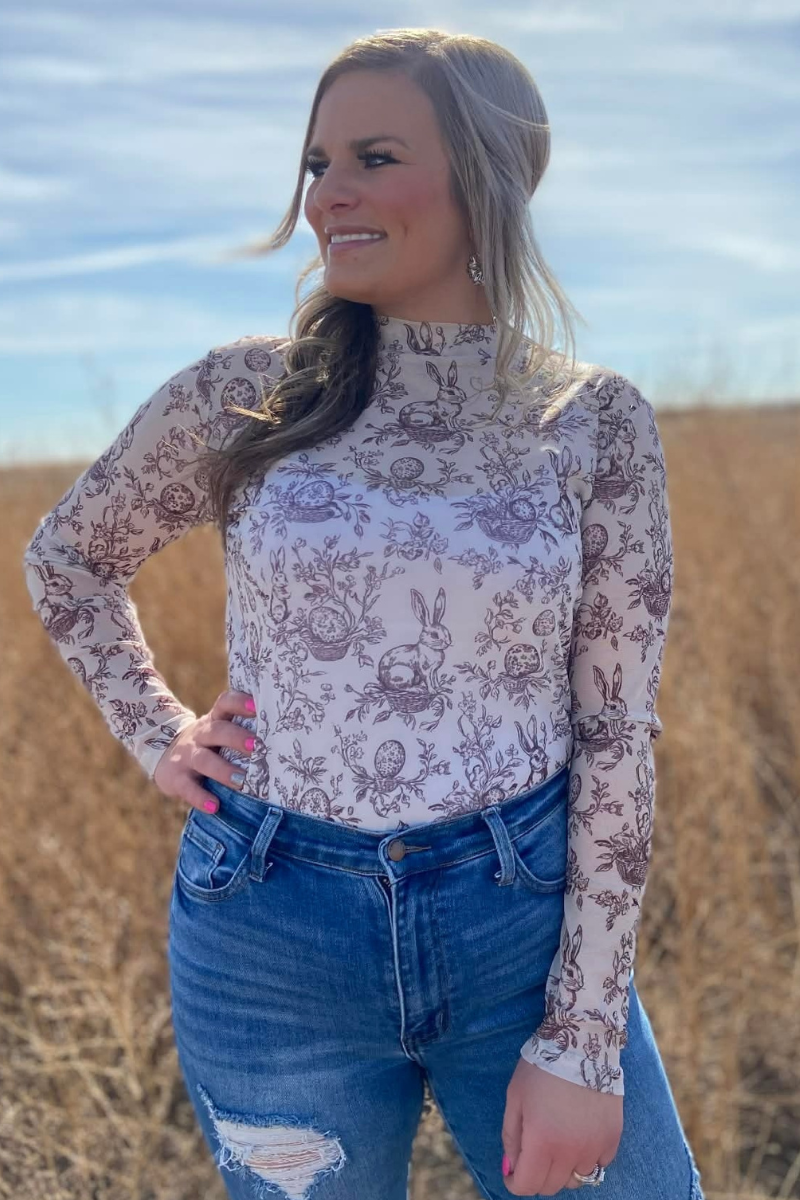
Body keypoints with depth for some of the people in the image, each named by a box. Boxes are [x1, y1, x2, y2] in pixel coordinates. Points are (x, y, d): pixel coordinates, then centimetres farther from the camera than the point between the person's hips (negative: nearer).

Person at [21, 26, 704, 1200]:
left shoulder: (596, 422, -5)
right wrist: (156, 734, 2)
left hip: (526, 918, 0)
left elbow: (618, 733, -6)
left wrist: (584, 1041, -7)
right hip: (274, 937, 1)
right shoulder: (240, 392, -4)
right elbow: (65, 556, 14)